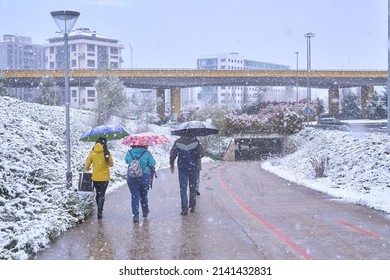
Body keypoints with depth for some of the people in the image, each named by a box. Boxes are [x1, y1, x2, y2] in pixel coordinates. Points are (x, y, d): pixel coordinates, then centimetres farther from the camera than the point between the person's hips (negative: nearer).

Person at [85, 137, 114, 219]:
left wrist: (87, 169, 22)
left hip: (95, 177, 2)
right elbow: (111, 164, 1)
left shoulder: (92, 153, -6)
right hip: (104, 177, -2)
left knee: (98, 194, 19)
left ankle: (99, 211, 28)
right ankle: (99, 212, -4)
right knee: (102, 195, 4)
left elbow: (87, 166, -1)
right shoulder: (107, 153, -10)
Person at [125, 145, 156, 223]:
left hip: (131, 178, 1)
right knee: (143, 195, 18)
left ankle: (135, 215, -9)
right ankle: (145, 212, 34)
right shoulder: (146, 153, -10)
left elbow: (126, 161, 14)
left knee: (134, 196, 3)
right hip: (145, 177, -1)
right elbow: (153, 164, -7)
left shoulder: (129, 153, -3)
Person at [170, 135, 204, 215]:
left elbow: (172, 154, -1)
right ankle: (192, 206, 21)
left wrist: (172, 165, 12)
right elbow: (200, 154, -11)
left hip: (182, 168, 0)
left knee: (183, 189, 2)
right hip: (194, 168, 0)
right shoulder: (196, 141, -7)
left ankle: (184, 209, -5)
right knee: (193, 188, 14)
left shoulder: (178, 142, -3)